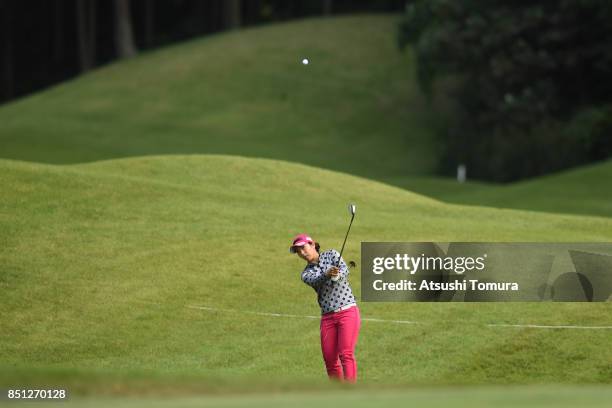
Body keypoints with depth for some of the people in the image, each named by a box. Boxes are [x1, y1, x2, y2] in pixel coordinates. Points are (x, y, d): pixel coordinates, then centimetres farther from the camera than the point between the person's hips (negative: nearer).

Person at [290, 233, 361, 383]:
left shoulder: (331, 255, 6)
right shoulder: (306, 274, 10)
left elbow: (344, 269, -13)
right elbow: (316, 280, -14)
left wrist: (337, 275, -37)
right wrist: (327, 274, -37)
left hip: (347, 311, -4)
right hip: (327, 317, 4)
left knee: (346, 354, -16)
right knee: (330, 360, 0)